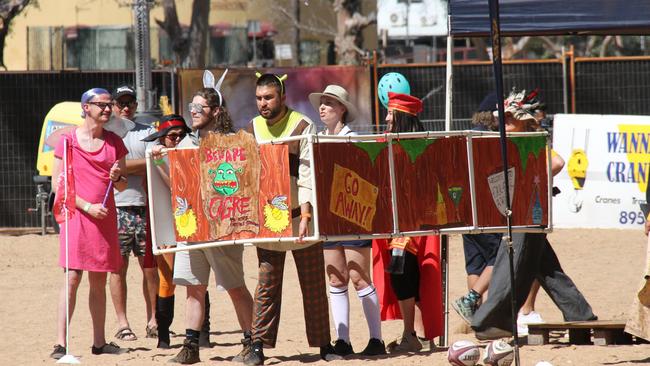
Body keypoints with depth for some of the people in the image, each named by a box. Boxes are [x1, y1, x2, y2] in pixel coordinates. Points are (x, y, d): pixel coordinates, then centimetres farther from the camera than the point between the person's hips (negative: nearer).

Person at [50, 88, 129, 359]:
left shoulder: (114, 142, 11)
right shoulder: (69, 140, -3)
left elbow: (123, 186, 17)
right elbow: (57, 184, -5)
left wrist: (116, 177, -7)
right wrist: (87, 206, -13)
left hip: (104, 217, 5)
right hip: (76, 215, -5)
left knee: (99, 280, 9)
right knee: (73, 276, -12)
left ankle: (99, 342, 14)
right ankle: (60, 343, -13)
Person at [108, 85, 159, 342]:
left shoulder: (147, 133, 14)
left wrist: (126, 168, -8)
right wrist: (145, 162, -5)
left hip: (144, 206, 2)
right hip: (116, 207, -2)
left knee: (150, 266, 2)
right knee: (118, 267, -1)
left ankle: (153, 321, 9)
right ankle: (122, 324, 2)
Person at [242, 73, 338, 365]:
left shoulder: (303, 127, -7)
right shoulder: (253, 129, 6)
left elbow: (307, 174, -14)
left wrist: (306, 214, -24)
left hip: (300, 218, -3)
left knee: (313, 284, 4)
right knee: (266, 283, -2)